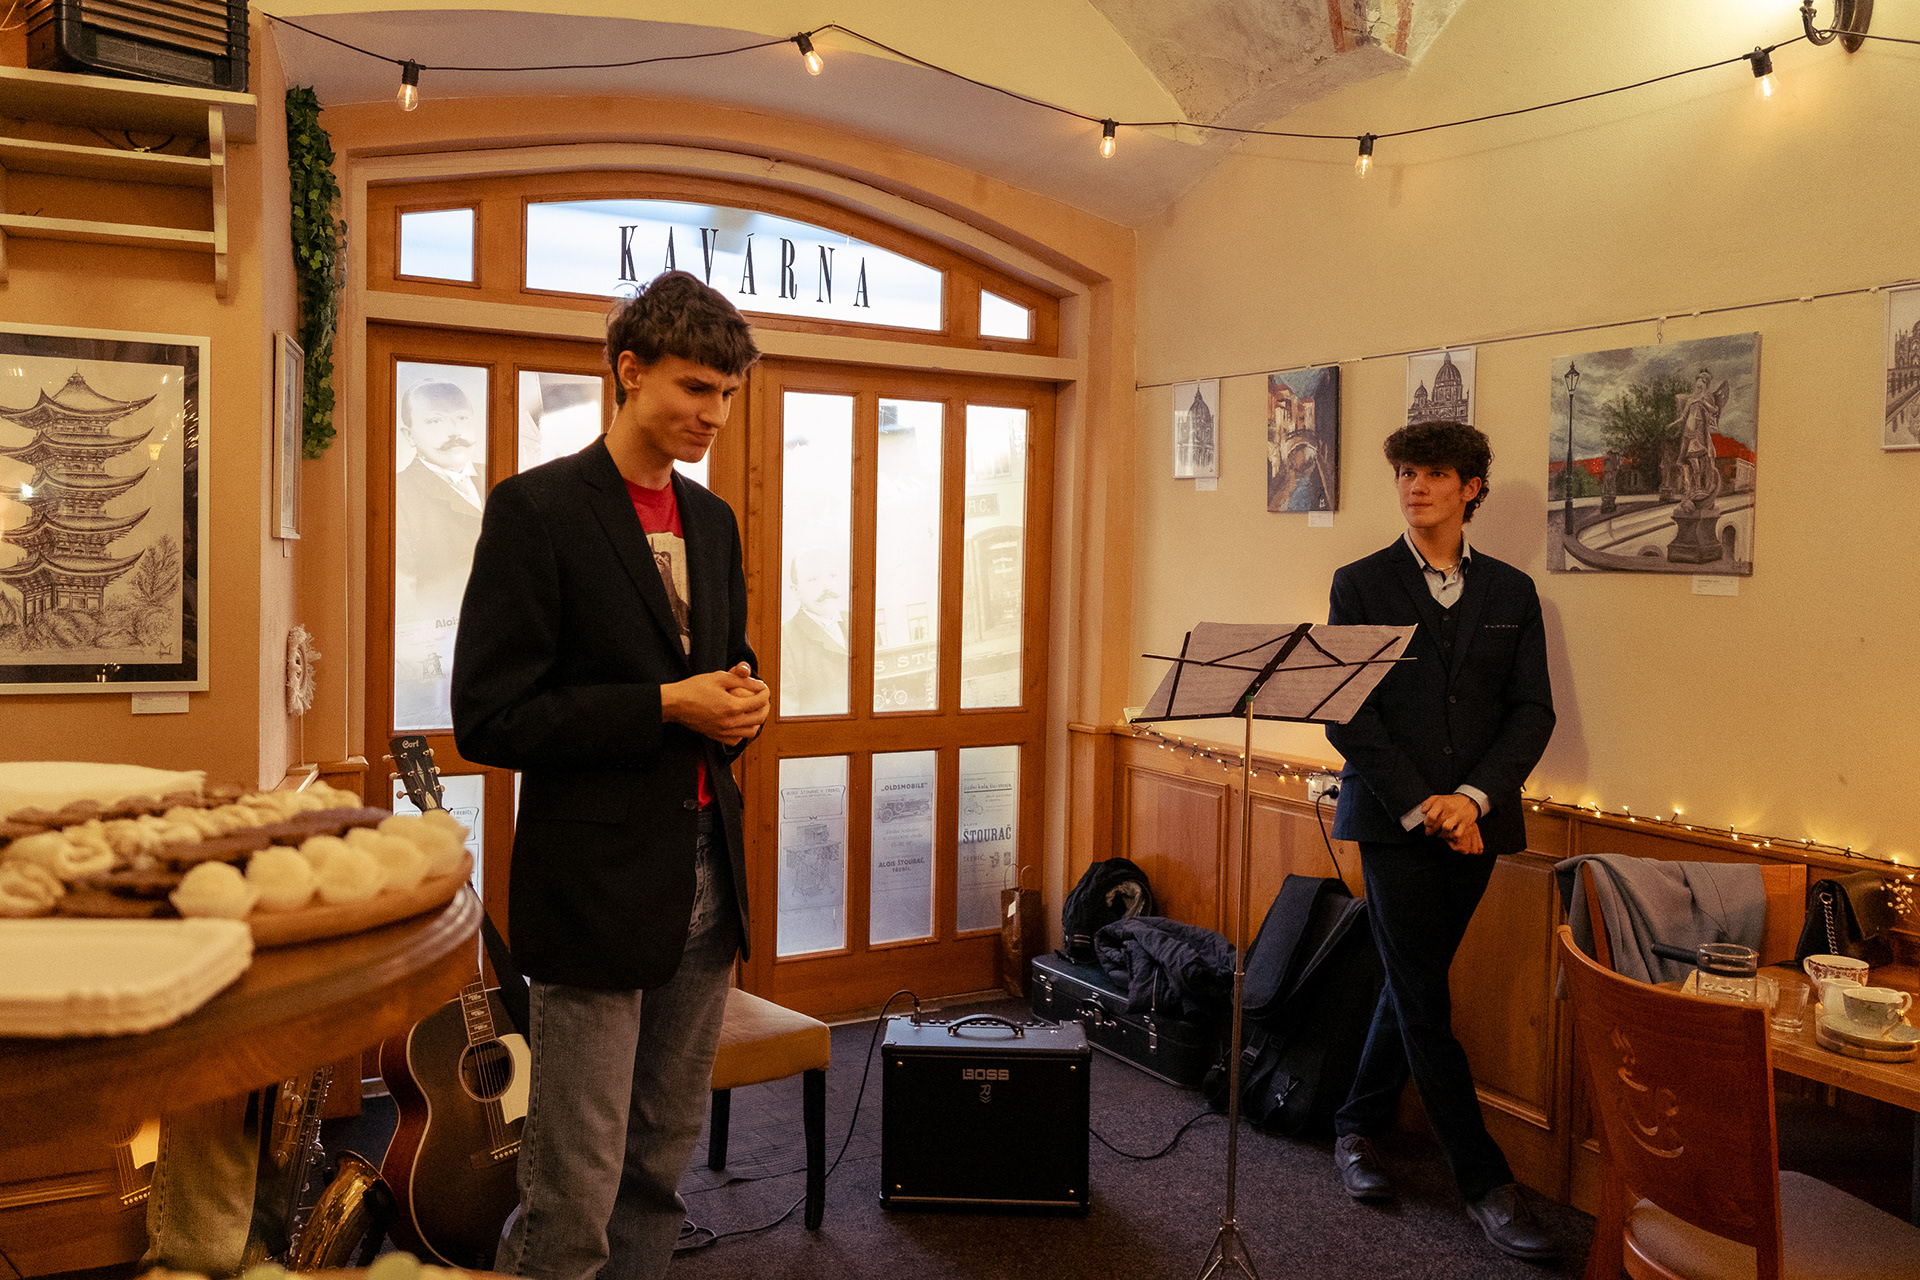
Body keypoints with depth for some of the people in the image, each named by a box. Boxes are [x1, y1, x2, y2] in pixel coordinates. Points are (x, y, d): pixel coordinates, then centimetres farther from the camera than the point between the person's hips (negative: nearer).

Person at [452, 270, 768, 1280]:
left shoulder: (713, 520, 13)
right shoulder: (535, 508, -8)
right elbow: (489, 718, -12)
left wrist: (740, 700, 1)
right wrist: (666, 706, -17)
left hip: (705, 880, 7)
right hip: (597, 885, -6)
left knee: (659, 1173, 15)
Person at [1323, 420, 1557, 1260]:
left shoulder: (1511, 593, 9)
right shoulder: (1360, 585, 1)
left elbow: (1532, 709, 4)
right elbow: (1344, 712, -5)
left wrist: (1474, 797, -11)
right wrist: (1416, 805, -13)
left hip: (1473, 820, 3)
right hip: (1391, 819, -3)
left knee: (1412, 985, 11)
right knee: (1423, 997, -1)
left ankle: (1357, 1128, 29)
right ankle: (1484, 1180, 9)